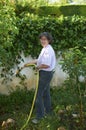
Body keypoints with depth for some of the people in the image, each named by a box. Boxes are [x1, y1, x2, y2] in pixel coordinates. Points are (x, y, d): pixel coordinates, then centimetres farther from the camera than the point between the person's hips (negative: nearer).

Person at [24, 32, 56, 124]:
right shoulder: (45, 49, 9)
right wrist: (30, 63, 16)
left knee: (39, 95, -5)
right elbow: (40, 60, 20)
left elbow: (47, 65, -31)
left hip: (45, 74, -11)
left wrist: (38, 67, -14)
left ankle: (39, 115, 3)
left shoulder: (48, 50, -24)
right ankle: (47, 110, 38)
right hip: (46, 73, 11)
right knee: (46, 93, 22)